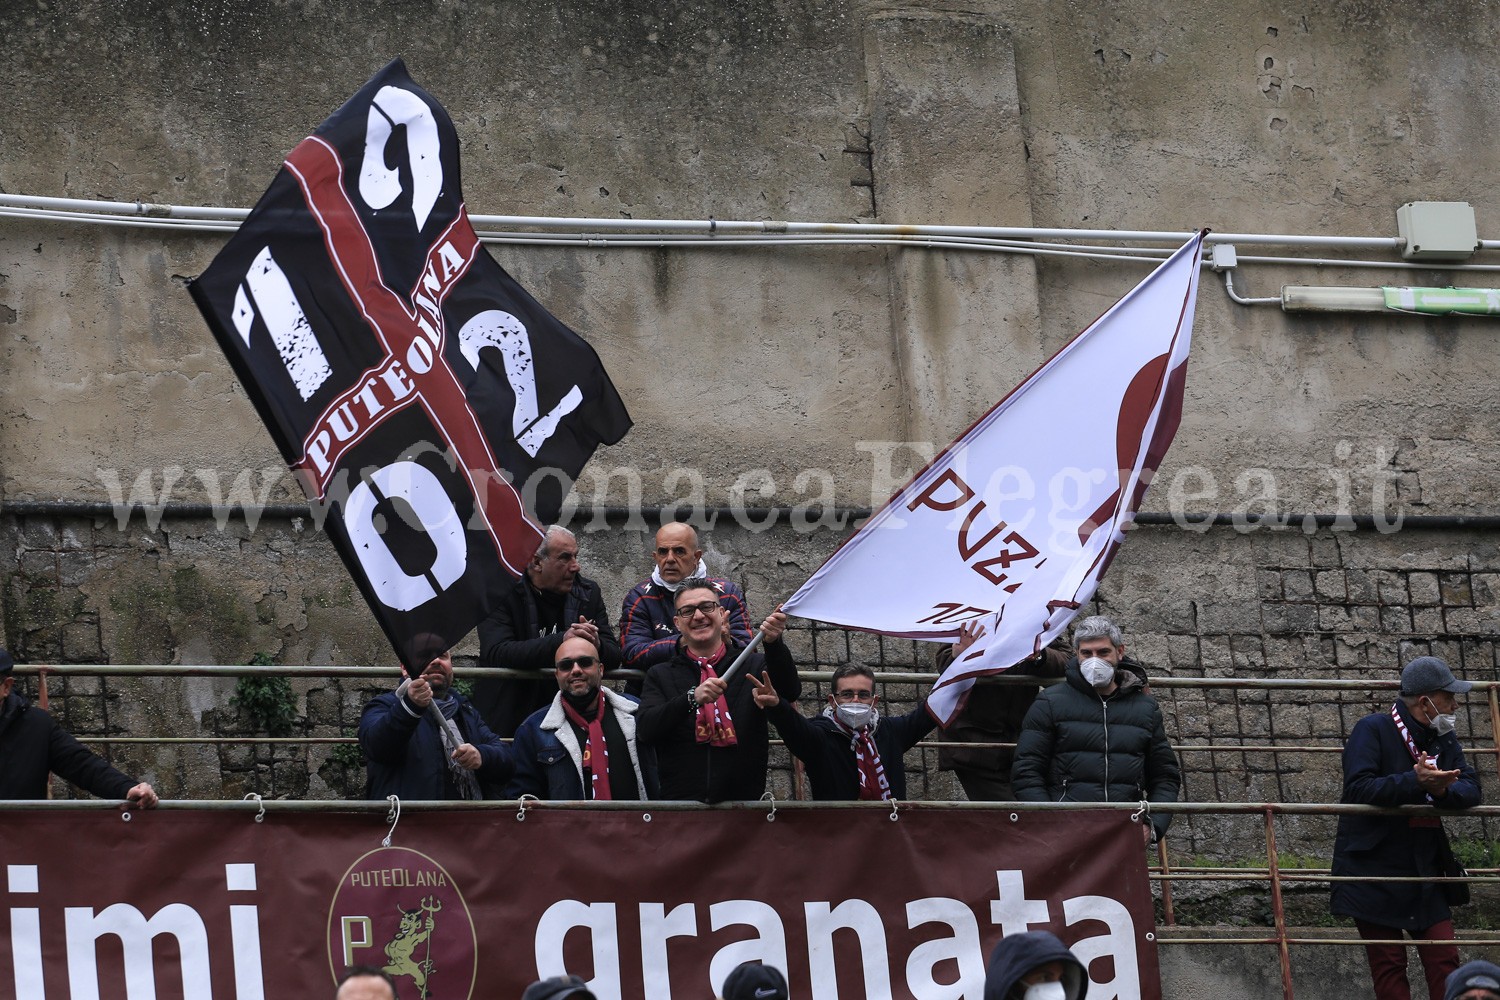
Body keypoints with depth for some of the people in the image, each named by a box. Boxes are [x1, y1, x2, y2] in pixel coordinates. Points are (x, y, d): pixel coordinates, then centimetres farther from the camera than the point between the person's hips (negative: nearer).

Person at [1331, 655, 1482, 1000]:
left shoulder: (1444, 739, 10)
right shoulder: (1372, 730, -11)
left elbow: (1470, 790, -1)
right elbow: (1358, 788, -24)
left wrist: (1443, 790, -24)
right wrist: (1415, 782, -35)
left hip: (1425, 873, 6)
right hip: (1374, 871, -6)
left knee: (1444, 960, 1)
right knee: (1389, 965, -2)